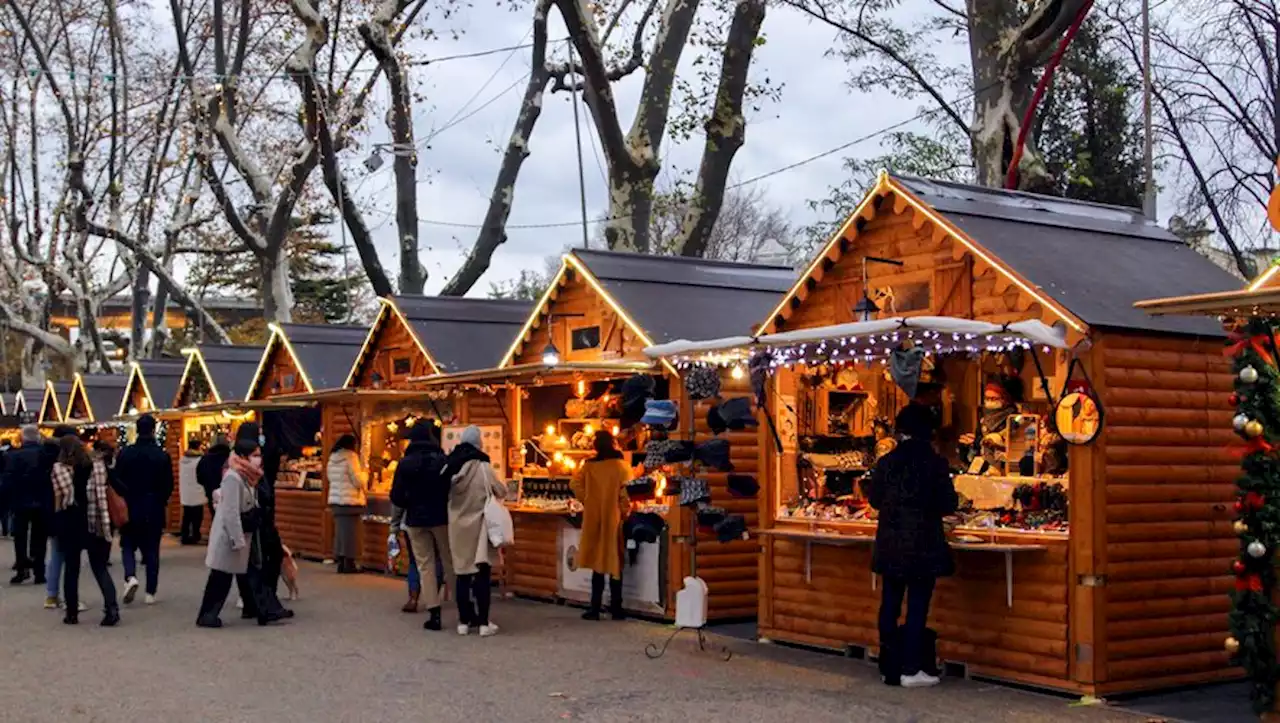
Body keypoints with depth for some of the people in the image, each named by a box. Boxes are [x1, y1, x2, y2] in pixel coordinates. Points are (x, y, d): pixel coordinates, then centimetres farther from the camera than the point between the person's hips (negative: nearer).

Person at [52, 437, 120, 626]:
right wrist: (106, 527, -5)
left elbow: (58, 498, -10)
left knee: (71, 568, 10)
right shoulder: (96, 466, 1)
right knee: (100, 568, 6)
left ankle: (72, 613, 12)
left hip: (69, 523, -2)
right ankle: (111, 608, -11)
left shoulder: (59, 468, -3)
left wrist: (57, 519, 4)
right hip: (93, 523, 2)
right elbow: (102, 497, -4)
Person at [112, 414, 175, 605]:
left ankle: (130, 577, -13)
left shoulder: (125, 453, -6)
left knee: (128, 545, 14)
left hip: (131, 507, 0)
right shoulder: (163, 455, -7)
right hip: (154, 509, 0)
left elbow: (117, 481, -4)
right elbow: (169, 485, -4)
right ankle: (151, 593, 8)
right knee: (152, 550, 7)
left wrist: (126, 498, 14)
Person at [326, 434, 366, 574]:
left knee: (339, 531, 10)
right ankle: (349, 564, -1)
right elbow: (358, 481, -12)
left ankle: (341, 563, 11)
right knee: (349, 532, -3)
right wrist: (364, 473, 9)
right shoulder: (351, 456, -11)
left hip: (336, 499, 7)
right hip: (350, 500, -7)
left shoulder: (332, 458, 10)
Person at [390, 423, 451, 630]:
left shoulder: (404, 463, -5)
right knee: (450, 563, 10)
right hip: (441, 517, -1)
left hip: (416, 520, 1)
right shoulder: (443, 460, -9)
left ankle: (434, 614, 2)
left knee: (425, 565, 6)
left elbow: (396, 496, -6)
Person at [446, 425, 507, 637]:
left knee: (463, 573, 10)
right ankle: (483, 622, 0)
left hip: (458, 525, 4)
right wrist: (498, 487, 17)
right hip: (479, 525, -4)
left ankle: (464, 621, 14)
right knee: (482, 574, 1)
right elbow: (501, 492, -4)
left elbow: (446, 494, 7)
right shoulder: (482, 467, -13)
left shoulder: (450, 466, 0)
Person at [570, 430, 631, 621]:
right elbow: (626, 493, -12)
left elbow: (575, 484, -6)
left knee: (597, 564, 9)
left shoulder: (588, 466, -1)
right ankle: (616, 609, 10)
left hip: (594, 519, 2)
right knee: (615, 564, 8)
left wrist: (587, 501, 3)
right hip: (614, 519, -2)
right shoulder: (620, 466, -8)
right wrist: (624, 512, 1)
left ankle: (595, 608, 8)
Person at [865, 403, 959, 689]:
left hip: (890, 545, 4)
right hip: (924, 546, -4)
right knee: (917, 607, 2)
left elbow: (873, 499, 8)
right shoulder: (936, 463, -10)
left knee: (890, 603, 14)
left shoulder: (886, 462, -1)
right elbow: (949, 504, -7)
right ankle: (911, 670, 4)